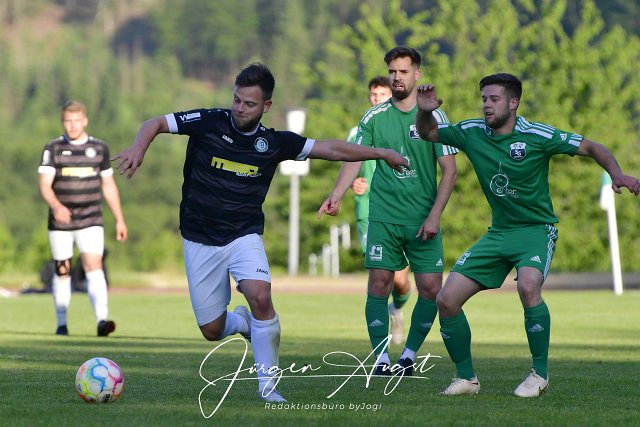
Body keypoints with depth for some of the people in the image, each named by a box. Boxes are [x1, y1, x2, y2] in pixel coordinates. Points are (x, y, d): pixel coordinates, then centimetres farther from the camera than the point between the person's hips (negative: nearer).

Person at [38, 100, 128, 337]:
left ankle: (102, 319, -26)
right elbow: (44, 184, -11)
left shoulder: (100, 148, 7)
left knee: (94, 267, -15)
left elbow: (108, 186, 15)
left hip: (91, 222, 0)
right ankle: (61, 323, 19)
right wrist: (56, 205, -31)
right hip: (60, 223, 0)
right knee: (62, 272, 6)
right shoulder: (53, 149, 0)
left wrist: (119, 220, 14)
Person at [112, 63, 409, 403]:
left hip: (243, 236, 0)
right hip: (200, 240, 0)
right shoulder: (210, 122, -7)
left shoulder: (274, 142, -1)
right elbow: (156, 124, -5)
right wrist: (138, 148, -26)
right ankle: (244, 322, 39)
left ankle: (268, 387, -14)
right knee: (212, 330, 1)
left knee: (260, 296, -28)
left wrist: (380, 153, 7)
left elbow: (331, 149, 7)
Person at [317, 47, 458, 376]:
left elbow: (449, 169, -2)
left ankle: (410, 355, 12)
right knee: (379, 285, -6)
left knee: (431, 288, -5)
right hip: (383, 217, 1)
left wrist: (434, 215, -10)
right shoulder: (374, 117, 4)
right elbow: (354, 160, 4)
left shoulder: (434, 117, -1)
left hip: (423, 220, -1)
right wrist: (336, 196, -13)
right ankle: (381, 359, 1)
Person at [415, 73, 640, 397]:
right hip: (497, 233, 5)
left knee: (528, 286, -35)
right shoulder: (472, 133, 0)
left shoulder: (536, 136, -13)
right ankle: (466, 377, 12)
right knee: (447, 300, -5)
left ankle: (540, 374, -18)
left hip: (536, 230, -5)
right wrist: (425, 111, -8)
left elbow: (591, 148, -7)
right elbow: (428, 133, 14)